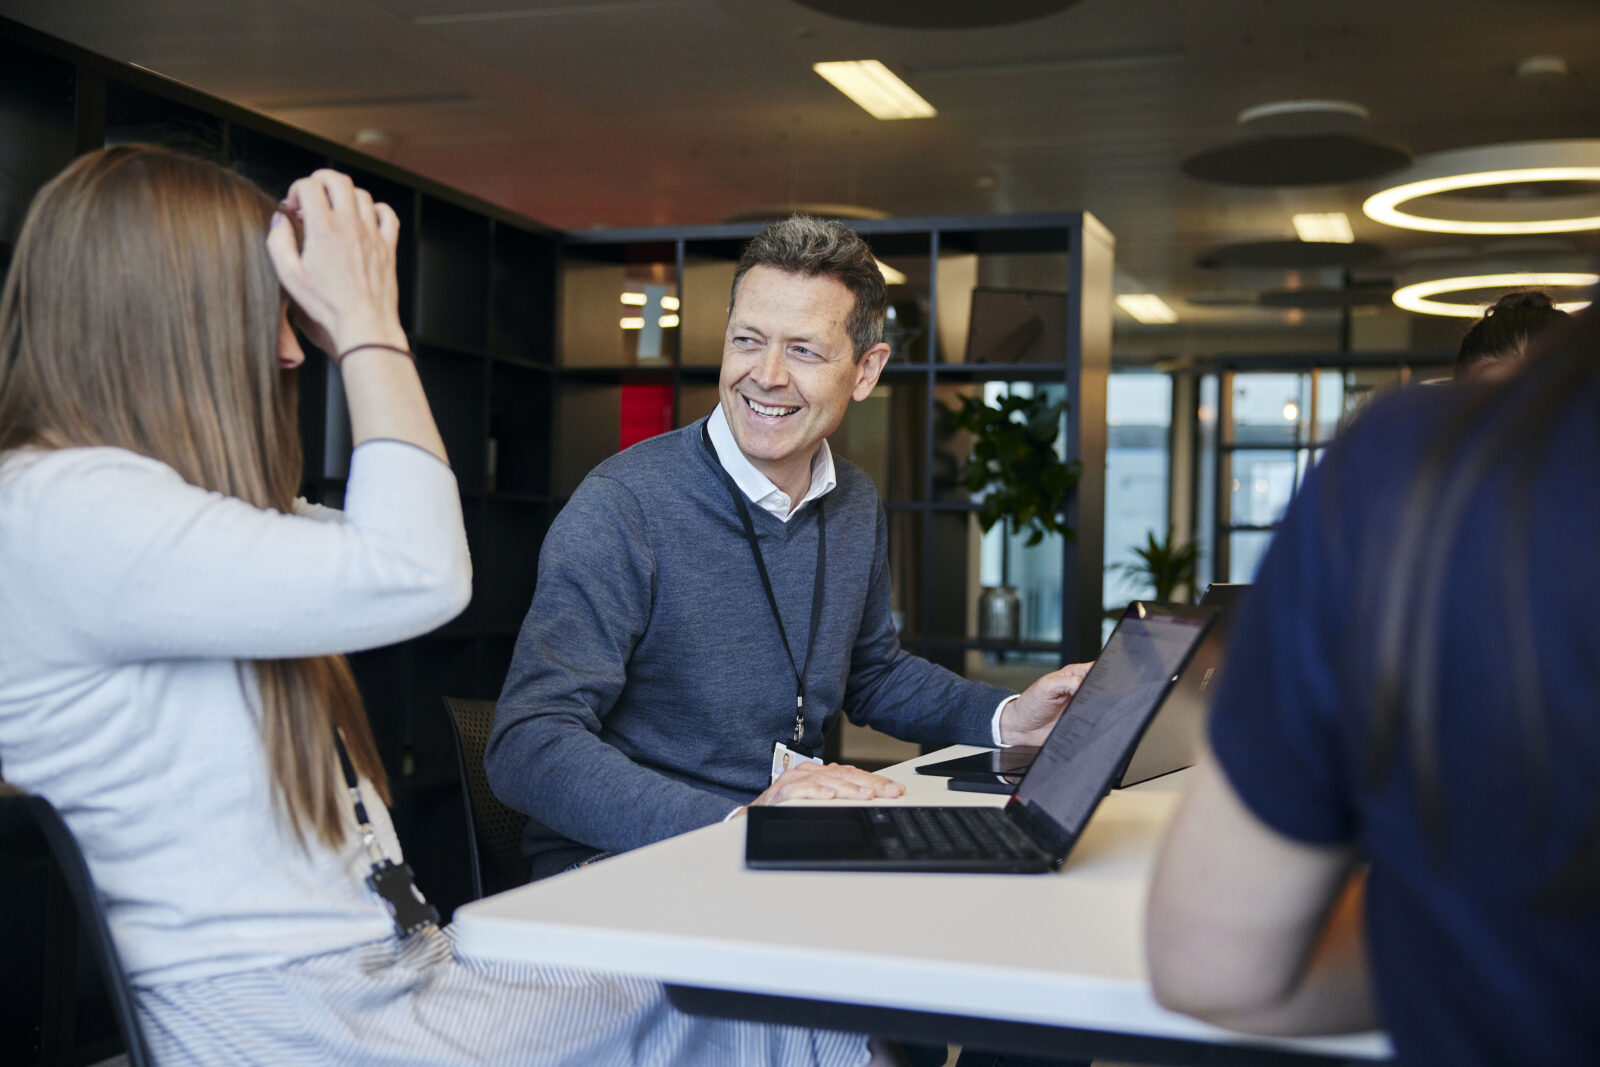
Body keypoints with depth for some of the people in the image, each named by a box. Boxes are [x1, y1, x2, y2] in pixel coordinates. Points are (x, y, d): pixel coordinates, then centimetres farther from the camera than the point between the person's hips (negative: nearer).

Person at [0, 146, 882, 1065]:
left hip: (393, 968, 10)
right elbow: (412, 577, -23)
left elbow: (365, 547, 30)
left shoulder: (142, 497, 17)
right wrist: (367, 321, -10)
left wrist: (356, 336, 20)